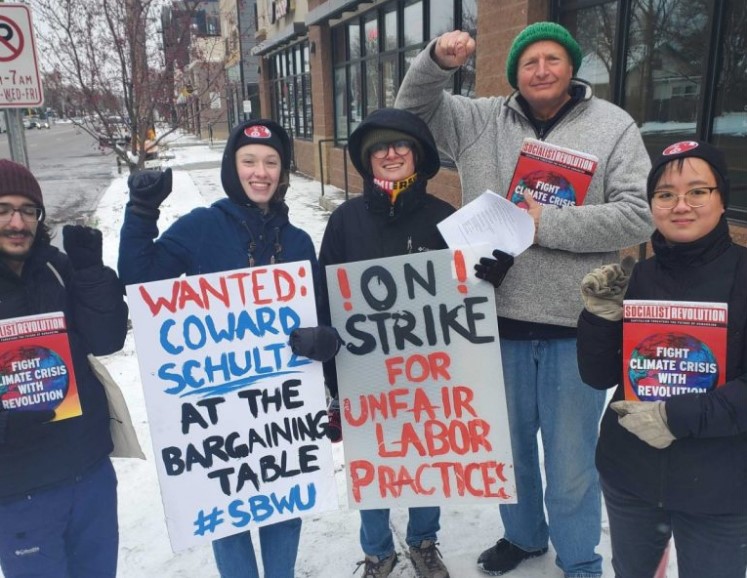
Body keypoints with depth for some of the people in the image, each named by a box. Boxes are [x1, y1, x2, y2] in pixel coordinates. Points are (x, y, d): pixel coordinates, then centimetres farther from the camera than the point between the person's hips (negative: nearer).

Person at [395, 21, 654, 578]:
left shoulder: (614, 126, -2)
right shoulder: (482, 121, 5)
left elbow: (639, 215, -10)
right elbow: (415, 107, 8)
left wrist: (548, 223, -17)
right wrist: (438, 62, -12)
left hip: (576, 323, -2)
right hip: (500, 318, 3)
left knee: (572, 457, 11)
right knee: (507, 442, 21)